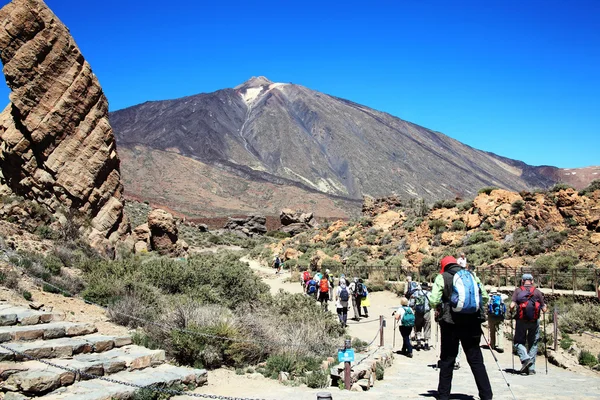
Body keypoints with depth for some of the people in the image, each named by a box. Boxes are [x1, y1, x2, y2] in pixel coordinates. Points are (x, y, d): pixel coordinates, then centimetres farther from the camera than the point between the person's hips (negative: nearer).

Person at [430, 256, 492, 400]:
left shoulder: (442, 277, 0)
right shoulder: (472, 276, 10)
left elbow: (434, 301, -9)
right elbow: (485, 297, 8)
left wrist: (439, 310, 12)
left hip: (451, 323, -2)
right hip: (472, 323, 3)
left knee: (447, 361, 7)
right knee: (476, 360, 8)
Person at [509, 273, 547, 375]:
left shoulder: (518, 290, 3)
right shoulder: (537, 292, 5)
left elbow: (512, 305, -8)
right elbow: (544, 309, 3)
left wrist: (511, 310, 13)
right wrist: (545, 306, 25)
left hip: (521, 320, -1)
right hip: (534, 320, 1)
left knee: (518, 342, 10)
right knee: (533, 343, 11)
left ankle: (525, 358, -16)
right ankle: (531, 368, 9)